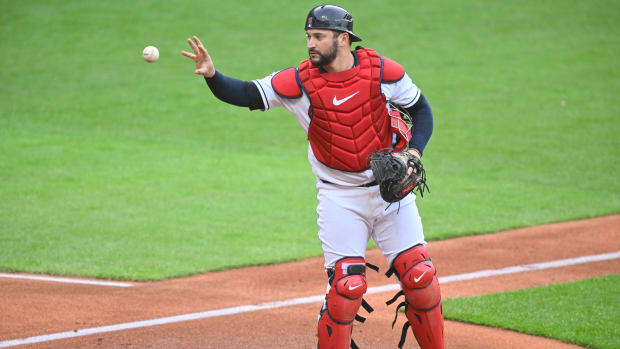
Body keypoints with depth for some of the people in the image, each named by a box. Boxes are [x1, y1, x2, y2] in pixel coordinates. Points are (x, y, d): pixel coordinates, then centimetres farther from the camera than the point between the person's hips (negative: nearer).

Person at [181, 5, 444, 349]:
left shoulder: (382, 70, -9)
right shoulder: (300, 81, -10)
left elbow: (420, 109, 3)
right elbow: (246, 95, -15)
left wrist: (414, 151, -13)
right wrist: (212, 75, -33)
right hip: (340, 197, -1)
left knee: (419, 278, -1)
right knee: (347, 286, -10)